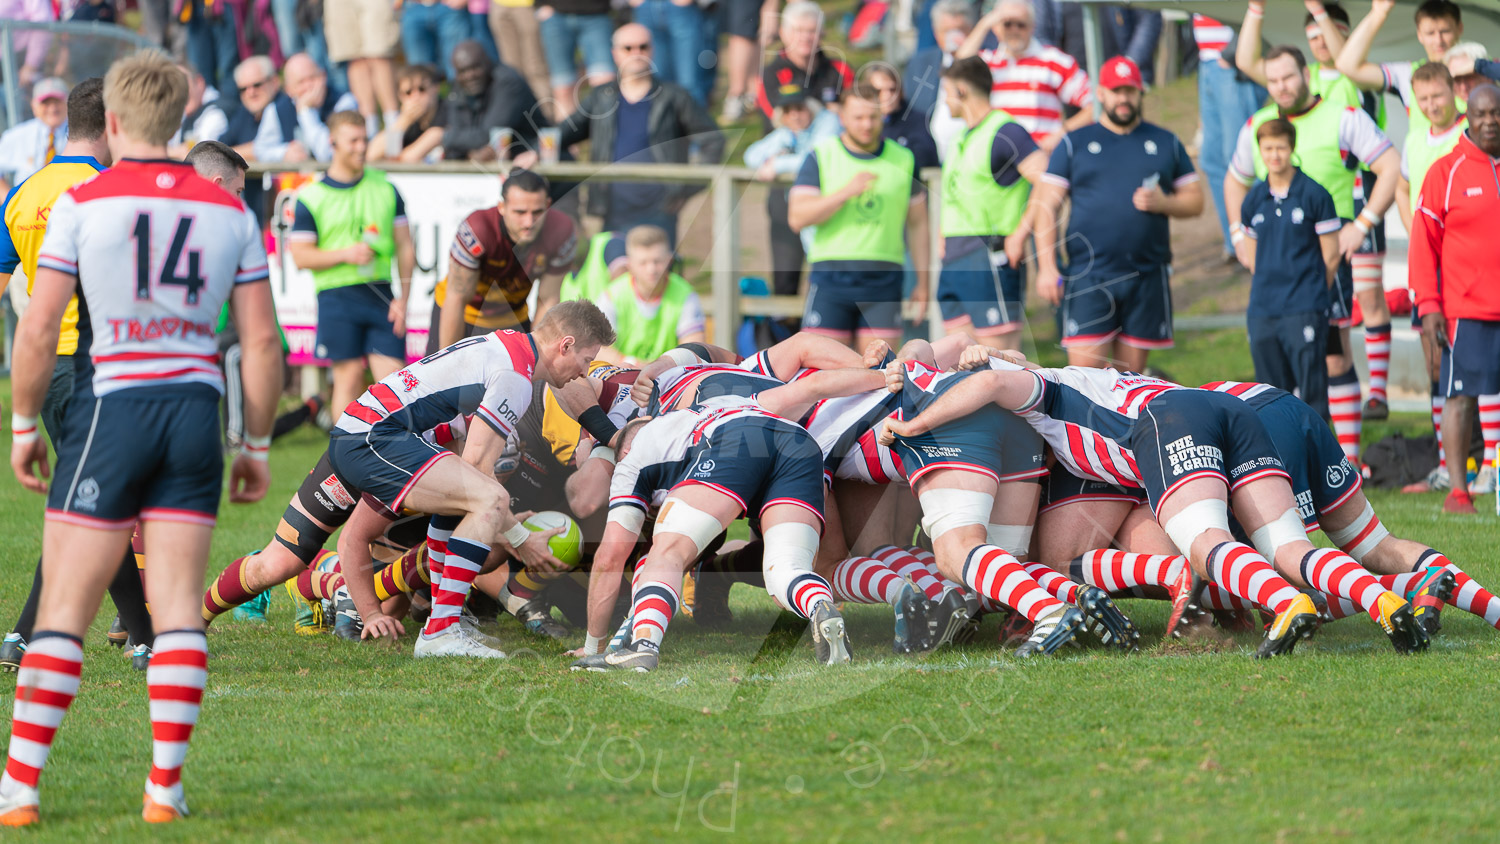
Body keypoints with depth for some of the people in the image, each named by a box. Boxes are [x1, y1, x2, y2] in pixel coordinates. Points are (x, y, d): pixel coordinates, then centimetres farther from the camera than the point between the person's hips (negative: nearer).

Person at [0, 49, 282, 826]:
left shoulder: (83, 201, -4)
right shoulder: (229, 211, 5)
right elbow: (261, 340, 6)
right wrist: (258, 447, 13)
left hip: (110, 405, -3)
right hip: (196, 408, 3)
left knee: (63, 610, 0)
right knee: (178, 610, 4)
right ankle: (165, 788, 0)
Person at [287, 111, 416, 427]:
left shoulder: (386, 189, 12)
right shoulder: (311, 196, 3)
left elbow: (404, 247, 14)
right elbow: (299, 256, 1)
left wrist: (403, 298, 3)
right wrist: (345, 254, -13)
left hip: (381, 294, 3)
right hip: (337, 294, -3)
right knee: (349, 376, -5)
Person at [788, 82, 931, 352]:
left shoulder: (903, 160, 10)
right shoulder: (821, 156, 4)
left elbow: (918, 223, 16)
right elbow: (797, 218, -5)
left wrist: (923, 283, 12)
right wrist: (846, 192, -16)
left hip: (884, 279, 1)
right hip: (831, 277, -1)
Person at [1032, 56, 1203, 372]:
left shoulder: (1165, 143, 14)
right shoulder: (1075, 144, 8)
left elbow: (1195, 200, 15)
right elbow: (1047, 205, 4)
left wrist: (1163, 203, -8)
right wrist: (1047, 266, -7)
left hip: (1148, 276, 2)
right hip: (1089, 274, -2)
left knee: (1131, 372, 4)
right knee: (1085, 367, -13)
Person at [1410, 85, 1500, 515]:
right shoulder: (1446, 172, 0)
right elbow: (1424, 242, -1)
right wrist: (1428, 306, -7)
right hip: (1465, 309, -3)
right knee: (1460, 396, -4)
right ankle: (1457, 491, 0)